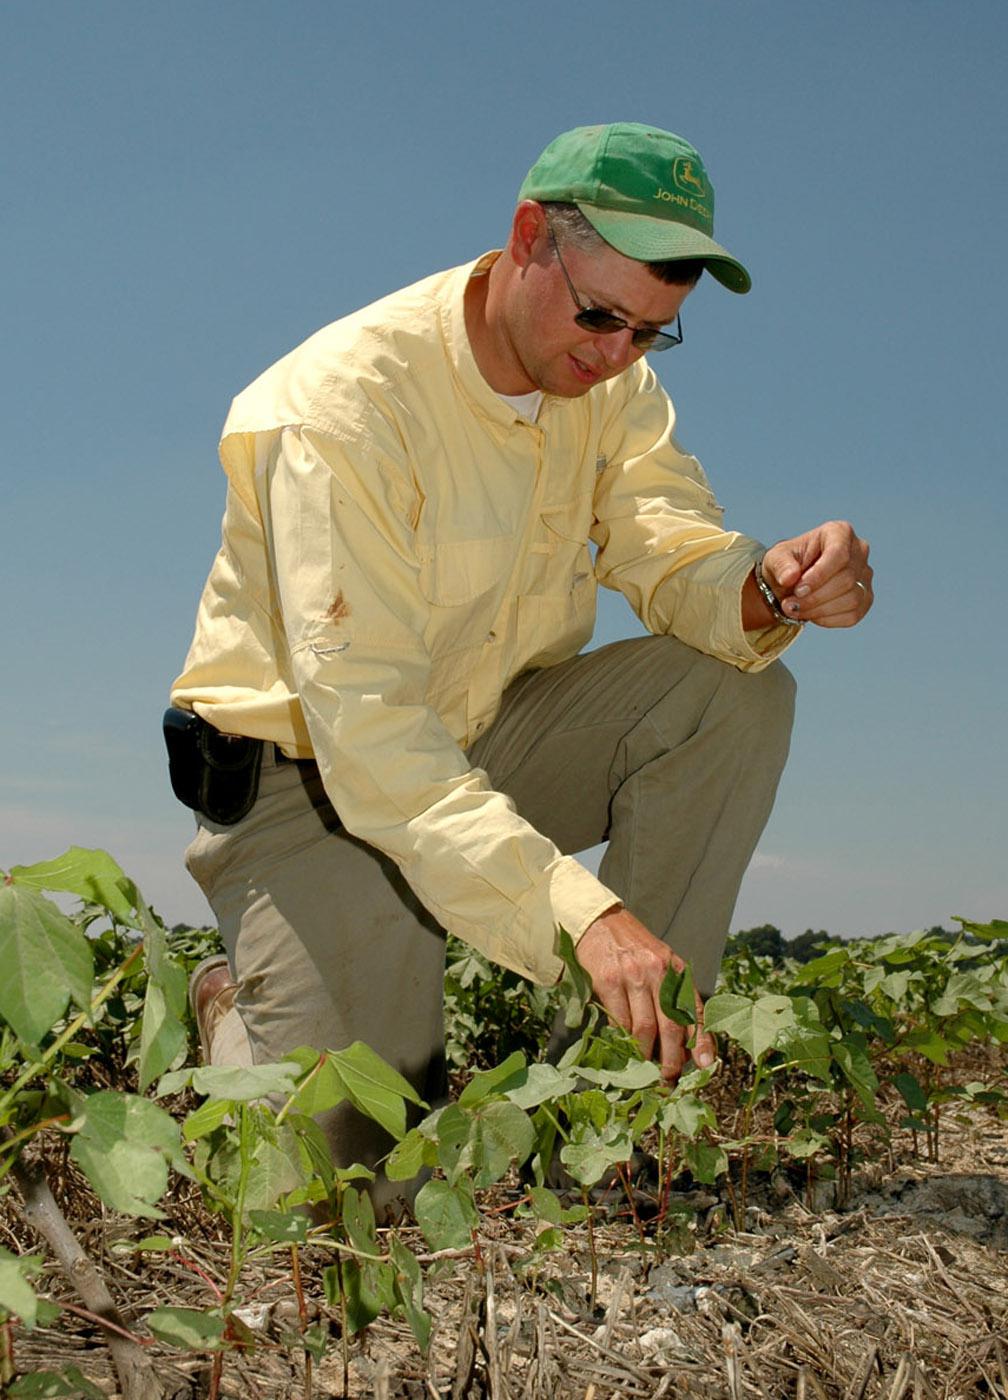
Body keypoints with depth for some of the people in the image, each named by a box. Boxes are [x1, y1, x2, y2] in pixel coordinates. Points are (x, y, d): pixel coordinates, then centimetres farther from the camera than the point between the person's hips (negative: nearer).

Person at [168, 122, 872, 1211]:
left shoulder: (613, 382, -4)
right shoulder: (347, 402, -28)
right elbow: (363, 722, -35)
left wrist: (768, 589, -39)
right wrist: (582, 910, -46)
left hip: (482, 735, 6)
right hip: (312, 780, -6)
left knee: (737, 690, -17)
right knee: (357, 1168, -15)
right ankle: (242, 1008, 18)